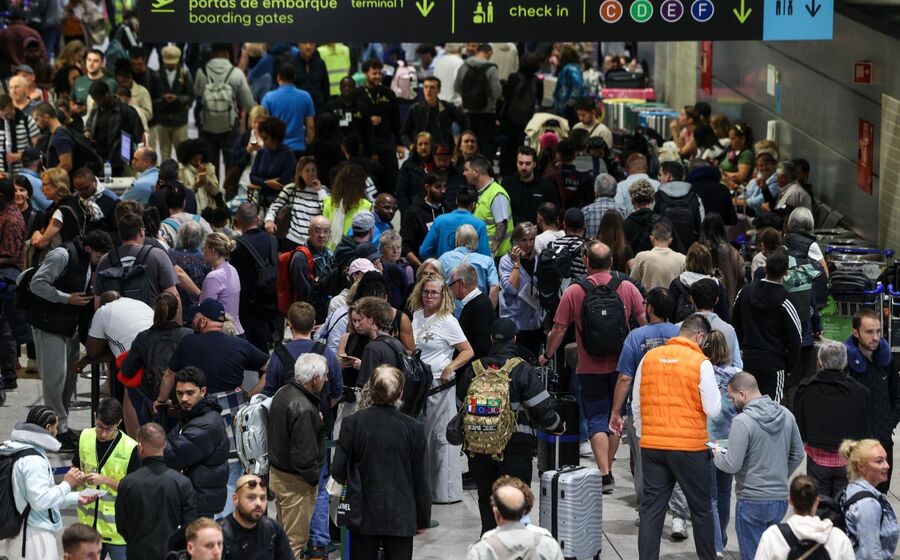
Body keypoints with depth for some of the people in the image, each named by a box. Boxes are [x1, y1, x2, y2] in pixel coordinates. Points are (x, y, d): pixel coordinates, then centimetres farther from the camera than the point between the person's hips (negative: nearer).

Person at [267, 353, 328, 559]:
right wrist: (315, 477, -13)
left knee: (284, 532, 22)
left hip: (277, 472, 10)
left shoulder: (283, 394, 6)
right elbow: (303, 455, -26)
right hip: (296, 481, -10)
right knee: (295, 540, -2)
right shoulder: (302, 408, -26)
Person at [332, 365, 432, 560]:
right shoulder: (413, 427, -9)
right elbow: (421, 479, -3)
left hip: (363, 517, 1)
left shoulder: (352, 423, -9)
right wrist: (423, 519, 9)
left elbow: (338, 471, -4)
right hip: (401, 518, -1)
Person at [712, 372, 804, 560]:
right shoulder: (786, 415, 4)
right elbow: (797, 455, 12)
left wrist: (718, 455, 3)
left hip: (753, 502, -6)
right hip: (781, 499, 6)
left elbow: (732, 465, -18)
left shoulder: (742, 422, -17)